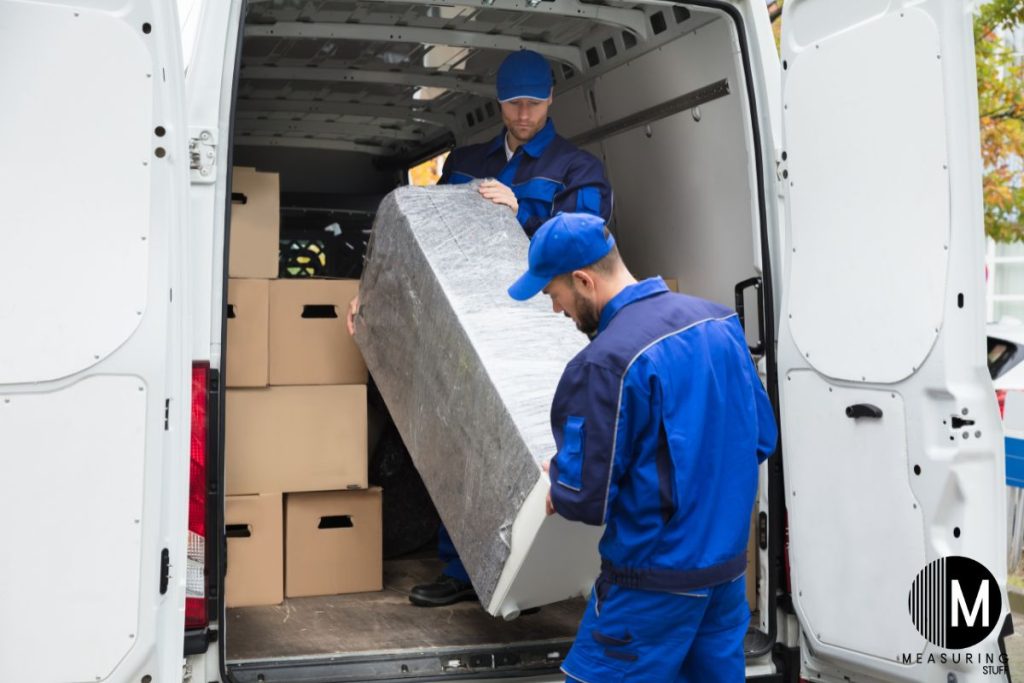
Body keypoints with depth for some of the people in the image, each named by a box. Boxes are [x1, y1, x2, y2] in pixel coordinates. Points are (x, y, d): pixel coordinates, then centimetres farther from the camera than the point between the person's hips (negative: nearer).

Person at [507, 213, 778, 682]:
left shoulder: (606, 363, -23)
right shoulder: (719, 321, 1)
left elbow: (586, 498, -18)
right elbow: (763, 438, 10)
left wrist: (557, 485, 3)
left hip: (656, 580, -7)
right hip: (730, 564, 8)